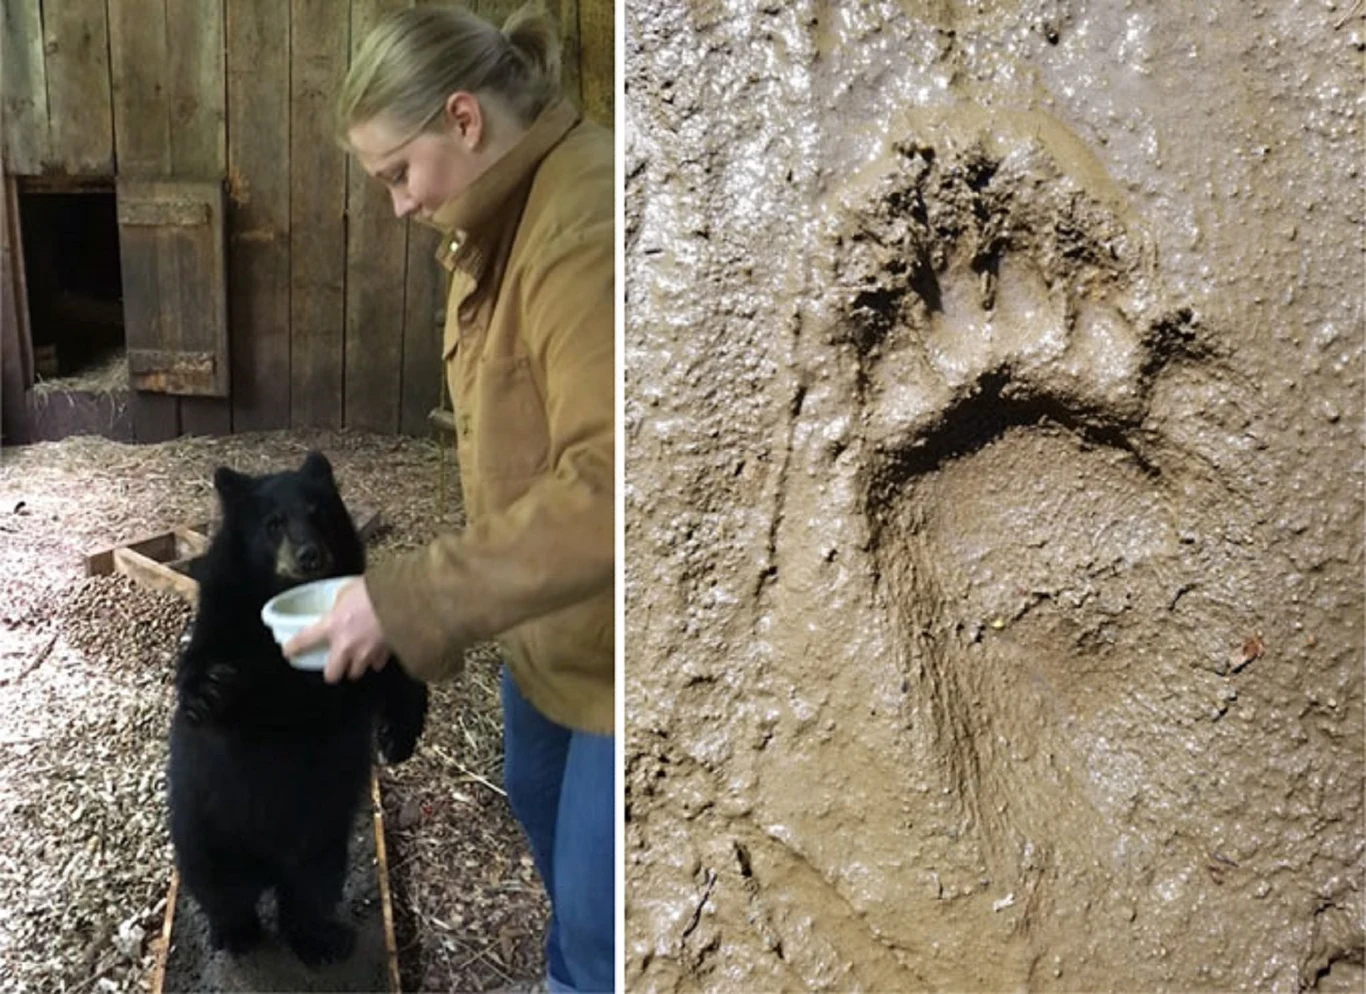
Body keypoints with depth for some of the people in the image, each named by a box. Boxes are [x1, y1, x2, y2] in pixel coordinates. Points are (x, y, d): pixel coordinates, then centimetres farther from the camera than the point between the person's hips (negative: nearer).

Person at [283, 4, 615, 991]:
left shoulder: (590, 227, -27)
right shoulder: (508, 218, 6)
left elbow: (605, 489, -34)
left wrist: (413, 600, -28)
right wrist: (445, 600, 14)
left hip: (611, 632, -10)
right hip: (554, 617, 10)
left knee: (598, 914, 5)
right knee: (540, 804, 29)